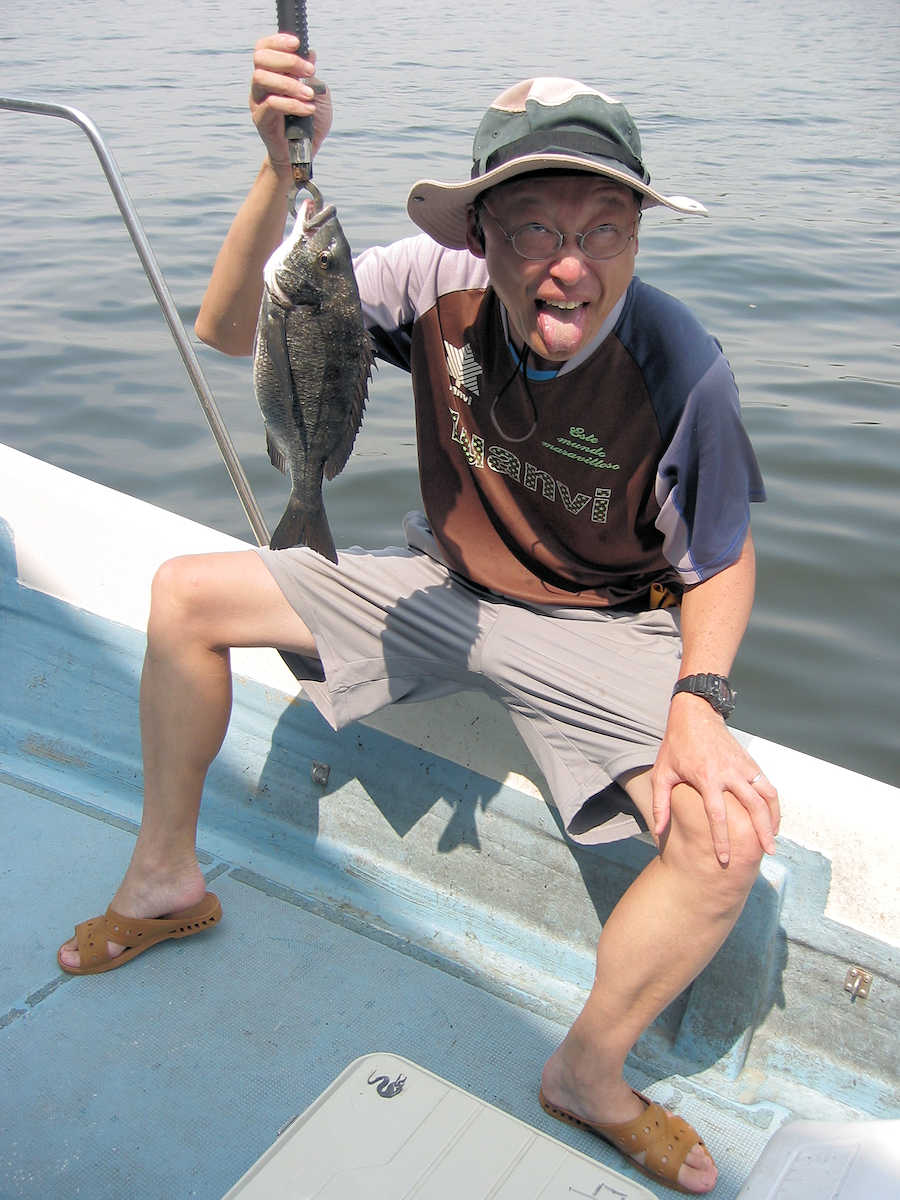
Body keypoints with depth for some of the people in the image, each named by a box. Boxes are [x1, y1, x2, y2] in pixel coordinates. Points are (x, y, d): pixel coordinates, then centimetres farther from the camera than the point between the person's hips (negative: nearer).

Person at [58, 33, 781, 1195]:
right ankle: (165, 880, 17)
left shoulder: (681, 371, -26)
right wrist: (282, 171, -33)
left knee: (728, 837, -28)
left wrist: (699, 698, -29)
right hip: (438, 582, 4)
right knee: (183, 595, -2)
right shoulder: (440, 285, -19)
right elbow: (229, 331, -18)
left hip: (599, 627, -3)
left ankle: (590, 1073, 1)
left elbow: (723, 561, -11)